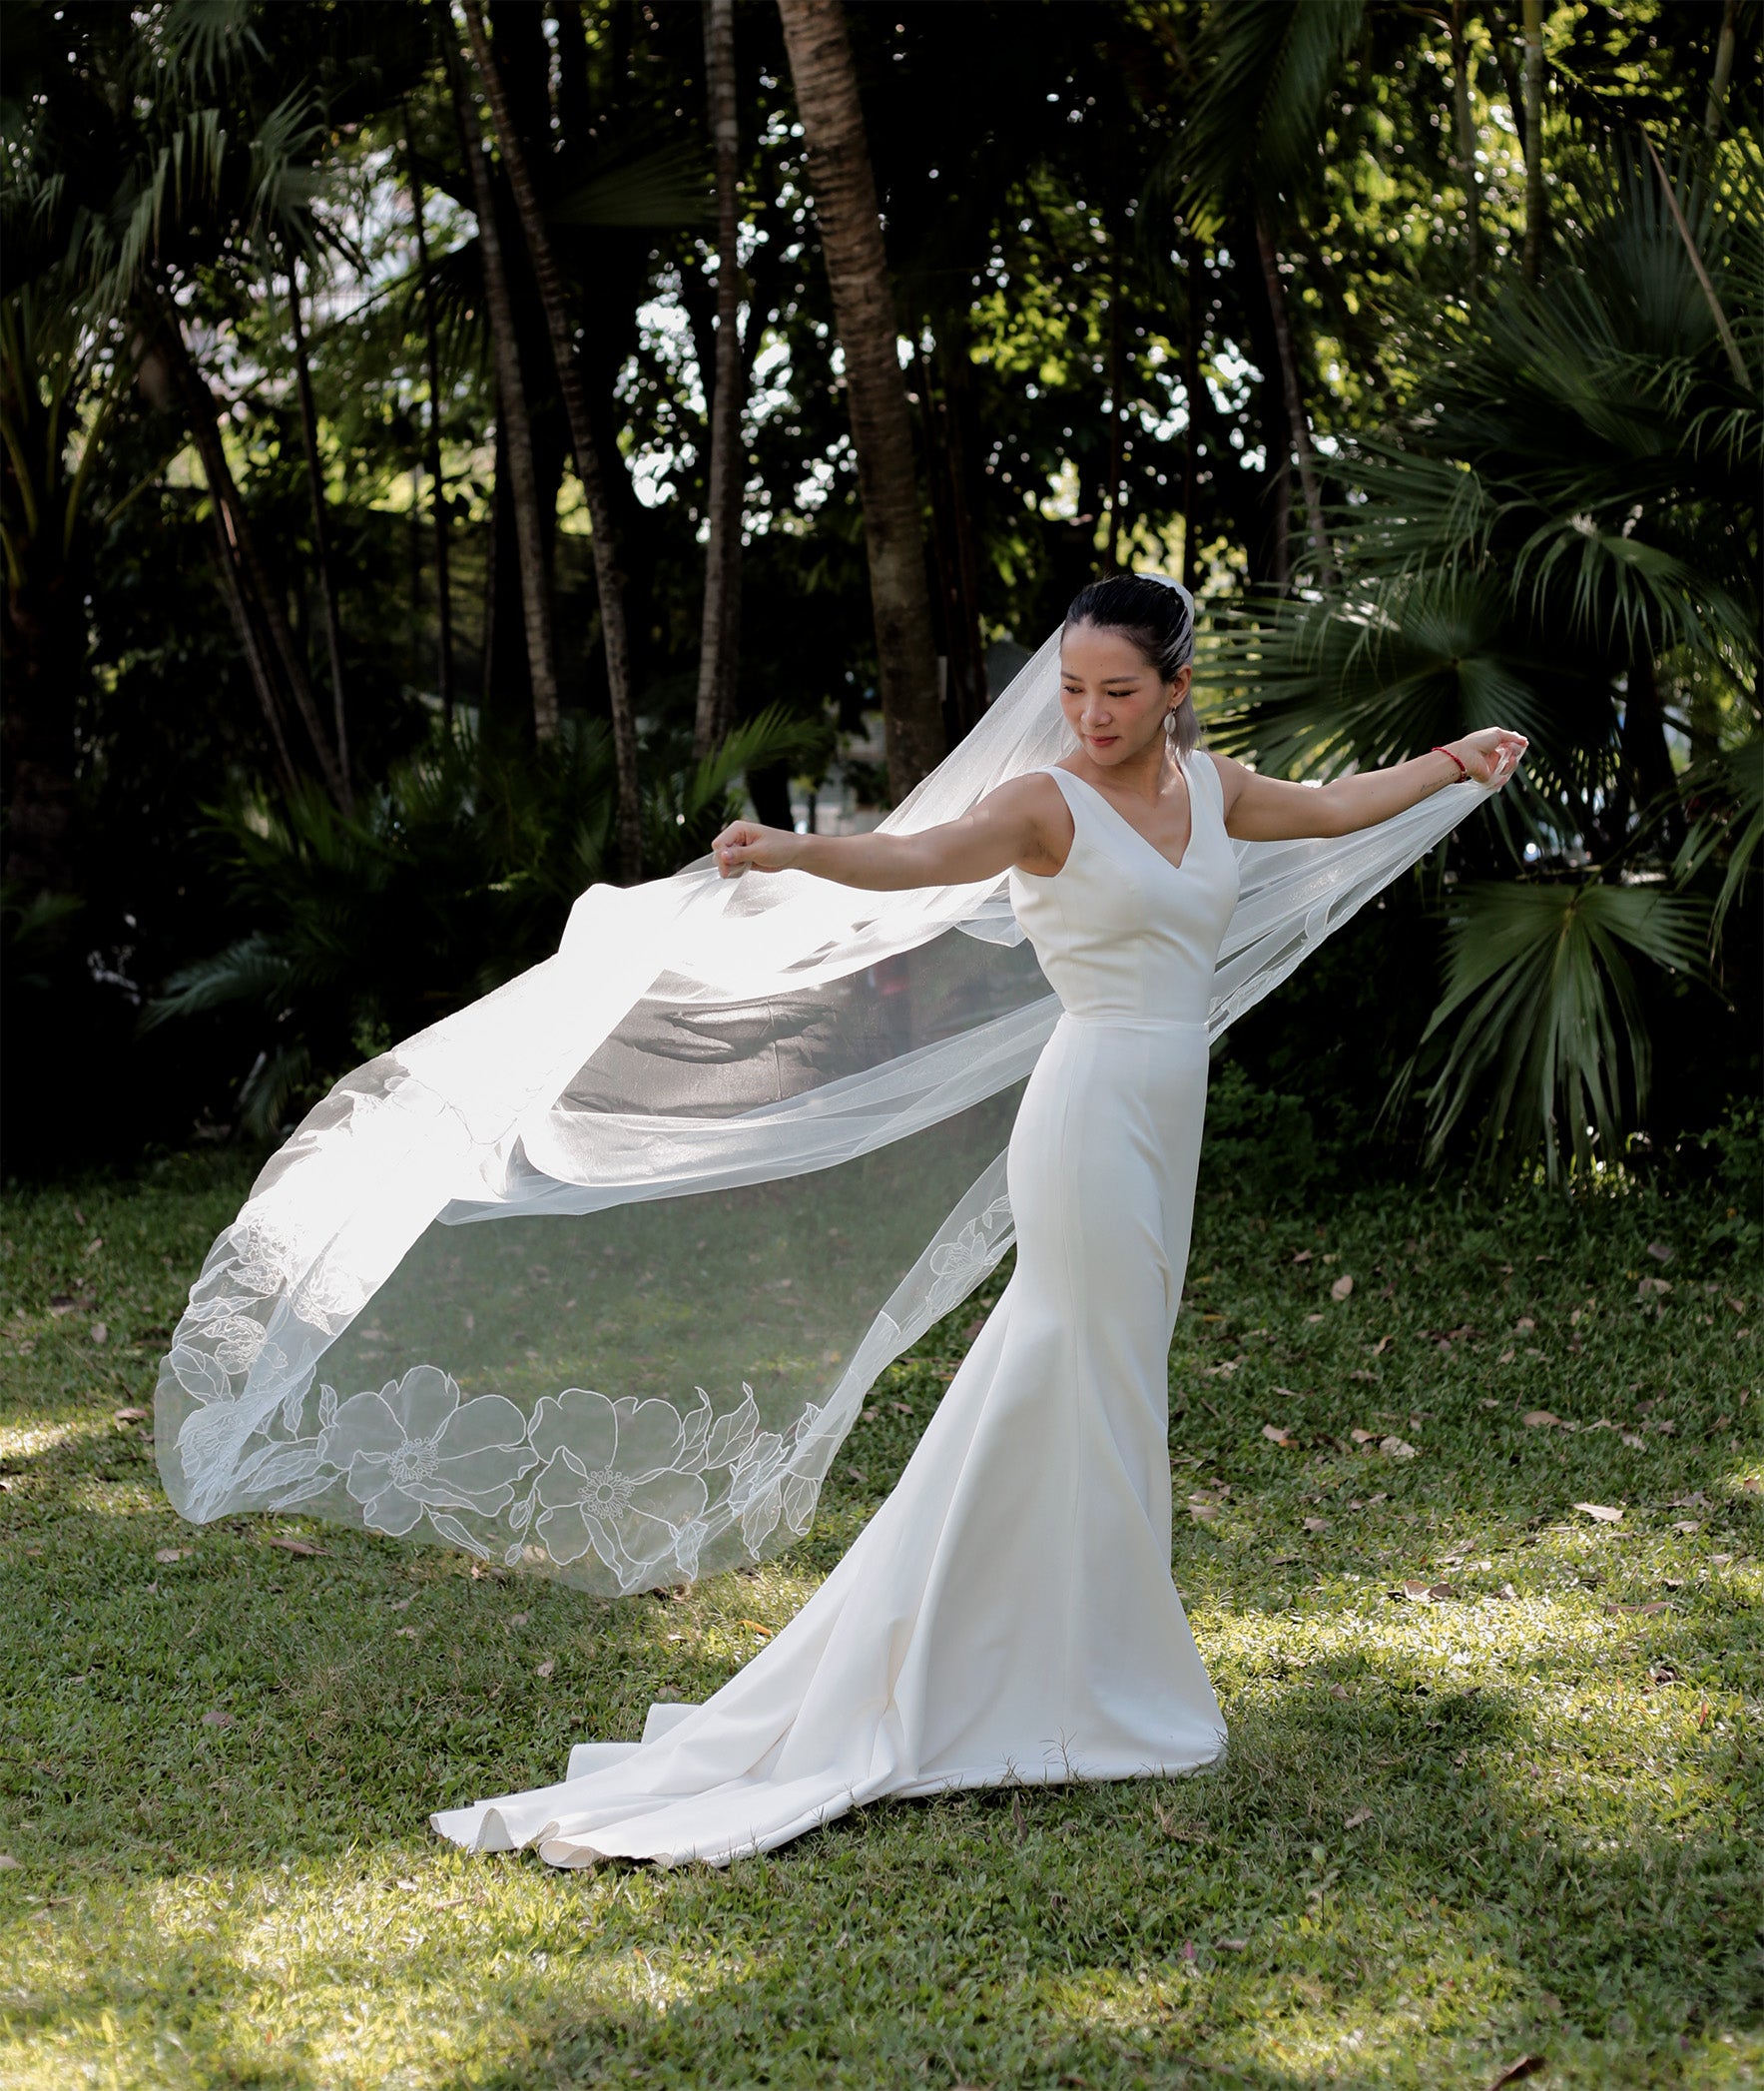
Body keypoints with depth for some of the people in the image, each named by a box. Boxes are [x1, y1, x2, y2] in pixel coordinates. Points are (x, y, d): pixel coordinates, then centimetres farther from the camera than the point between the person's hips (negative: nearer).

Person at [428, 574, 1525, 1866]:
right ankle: (1101, 1701, 8)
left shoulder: (1210, 789, 11)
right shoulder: (1051, 806, -9)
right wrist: (800, 850, -44)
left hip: (1164, 1122, 7)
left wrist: (1453, 764, 36)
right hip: (1092, 1115, -7)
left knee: (1085, 1391, 12)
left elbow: (1332, 808, 27)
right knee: (1094, 1400, -2)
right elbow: (922, 856, -26)